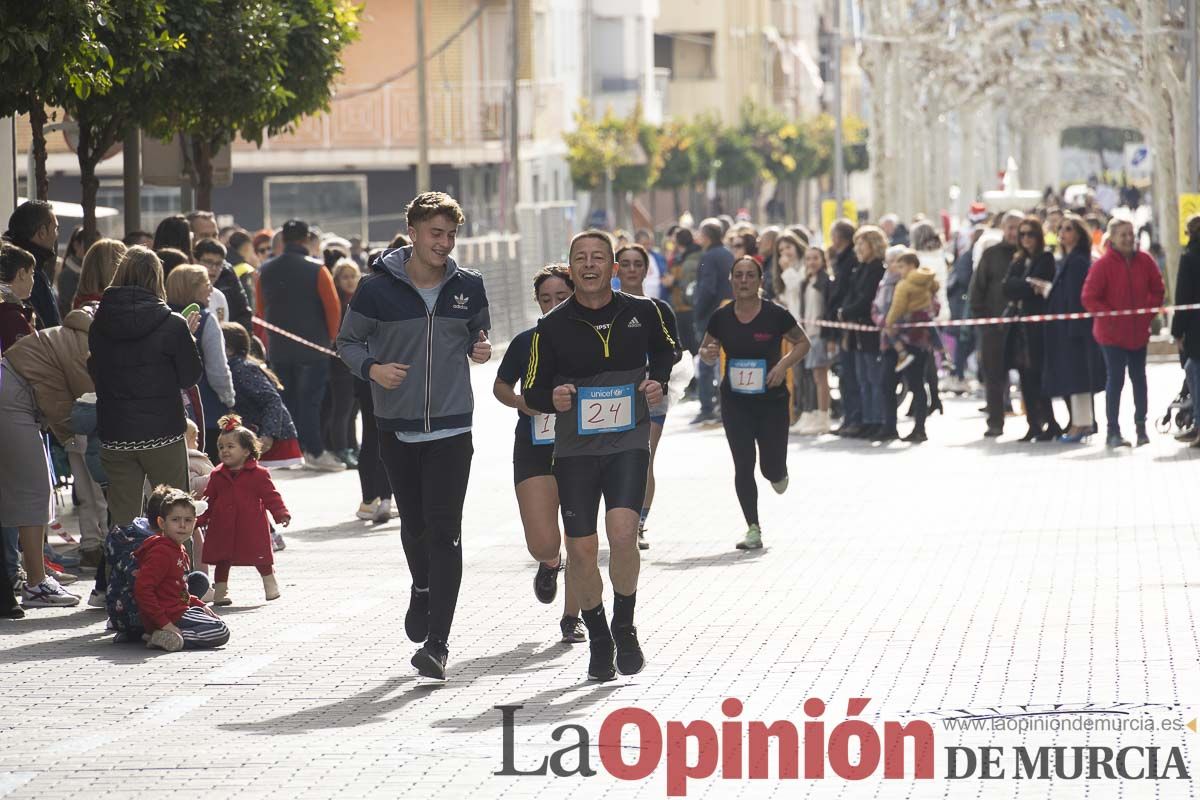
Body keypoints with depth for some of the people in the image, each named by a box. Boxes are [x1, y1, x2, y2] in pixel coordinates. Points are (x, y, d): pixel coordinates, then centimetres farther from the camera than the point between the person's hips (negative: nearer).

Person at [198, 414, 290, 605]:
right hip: (223, 527, 3)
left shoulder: (259, 474, -4)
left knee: (261, 557, 4)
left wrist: (282, 514, -14)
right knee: (221, 559, 8)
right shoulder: (217, 475, 6)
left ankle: (270, 585, 21)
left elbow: (271, 496, -4)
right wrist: (199, 519, 4)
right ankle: (220, 591, 17)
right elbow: (208, 500, 10)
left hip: (252, 527, -3)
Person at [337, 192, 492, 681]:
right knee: (413, 524, 15)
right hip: (397, 425, 1)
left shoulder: (468, 287, 2)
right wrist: (371, 368, -15)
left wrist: (481, 348, -4)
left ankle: (437, 643, -11)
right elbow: (347, 342, 4)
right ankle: (423, 590, 47)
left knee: (444, 533, -9)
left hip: (452, 427, -1)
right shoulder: (378, 288, -5)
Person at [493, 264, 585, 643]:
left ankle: (572, 616, 18)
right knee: (542, 543, -9)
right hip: (534, 451, 0)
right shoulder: (526, 342, 1)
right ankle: (550, 564, 29)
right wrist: (522, 402, -7)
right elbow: (500, 386, 14)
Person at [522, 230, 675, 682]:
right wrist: (552, 398, -19)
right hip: (575, 446, 1)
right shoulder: (552, 327, -3)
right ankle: (598, 639, 22)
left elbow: (664, 351, 22)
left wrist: (659, 382, 2)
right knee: (581, 551, -1)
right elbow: (532, 390, 3)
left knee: (622, 533, -19)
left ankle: (624, 628, 3)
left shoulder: (642, 313, 0)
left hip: (629, 441, -1)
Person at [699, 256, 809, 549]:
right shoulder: (722, 317, -3)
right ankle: (753, 530, 4)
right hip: (735, 402, 1)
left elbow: (803, 343, 3)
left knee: (772, 468, 3)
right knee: (743, 467, -4)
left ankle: (778, 473, 42)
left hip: (772, 400, -1)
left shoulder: (775, 315, -9)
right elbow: (706, 351, 10)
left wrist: (784, 364, -13)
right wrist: (708, 354, -14)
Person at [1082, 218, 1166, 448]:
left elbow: (1157, 290, 11)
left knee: (1139, 378, 10)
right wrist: (1111, 317, -14)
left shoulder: (1144, 261, 0)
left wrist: (1148, 313, -1)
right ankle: (1113, 432, 2)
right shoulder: (1103, 264, -12)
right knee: (1116, 379, -4)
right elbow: (1089, 298, -12)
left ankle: (1141, 427, 19)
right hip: (1112, 332, -4)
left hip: (1139, 332, 4)